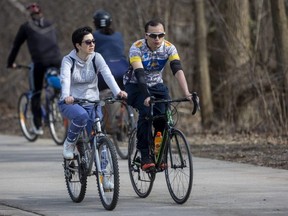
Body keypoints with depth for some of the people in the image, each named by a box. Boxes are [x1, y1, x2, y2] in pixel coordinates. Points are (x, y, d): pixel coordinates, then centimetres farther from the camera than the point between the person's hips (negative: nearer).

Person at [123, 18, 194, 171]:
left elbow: (178, 70, -28)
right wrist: (146, 96, -51)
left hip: (156, 86, 3)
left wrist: (186, 93, -43)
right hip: (136, 86, -3)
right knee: (145, 113, -29)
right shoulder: (136, 48, -25)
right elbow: (139, 74, -37)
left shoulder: (169, 48, -16)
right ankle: (145, 158, -24)